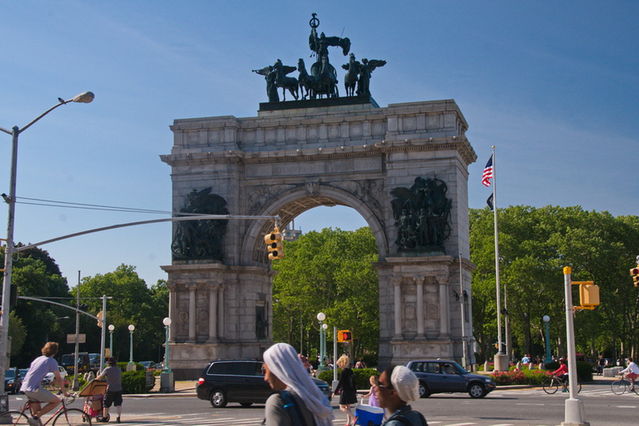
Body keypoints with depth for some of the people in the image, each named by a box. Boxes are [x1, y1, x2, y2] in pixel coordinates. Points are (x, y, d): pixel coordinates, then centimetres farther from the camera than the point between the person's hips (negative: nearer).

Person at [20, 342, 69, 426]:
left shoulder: (38, 359, 22)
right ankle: (35, 417, -8)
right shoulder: (52, 361, -2)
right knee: (57, 401, -2)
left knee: (37, 411, 14)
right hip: (34, 388, -9)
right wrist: (64, 391, 10)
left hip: (24, 388, 9)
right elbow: (59, 379, -1)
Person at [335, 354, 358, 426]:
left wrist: (335, 391, -12)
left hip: (345, 391, -9)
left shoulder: (344, 372, -15)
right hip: (351, 391, 9)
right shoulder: (350, 371, 10)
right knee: (348, 407, 14)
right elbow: (352, 382, 17)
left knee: (342, 407, -3)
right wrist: (355, 391, 25)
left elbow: (340, 382, -17)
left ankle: (353, 418, -15)